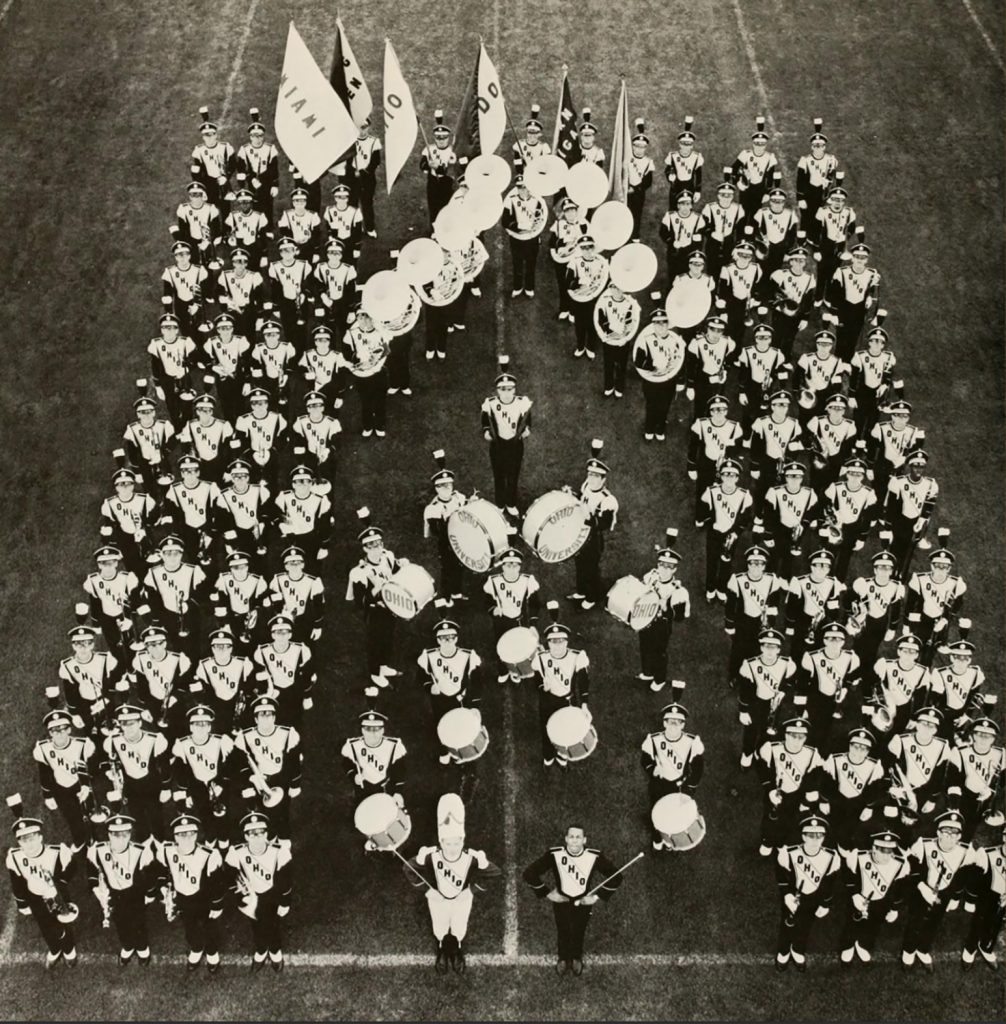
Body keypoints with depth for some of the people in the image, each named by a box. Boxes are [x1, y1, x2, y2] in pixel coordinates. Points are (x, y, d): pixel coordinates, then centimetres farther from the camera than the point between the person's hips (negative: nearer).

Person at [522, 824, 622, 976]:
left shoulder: (594, 856, -23)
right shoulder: (554, 854, -25)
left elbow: (616, 878, -11)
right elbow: (529, 873, -17)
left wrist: (597, 896, -10)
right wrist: (547, 893, -13)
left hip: (584, 901, 0)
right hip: (561, 899, 0)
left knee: (578, 933, 12)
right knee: (563, 932, 12)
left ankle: (576, 958, 44)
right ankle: (563, 958, 44)